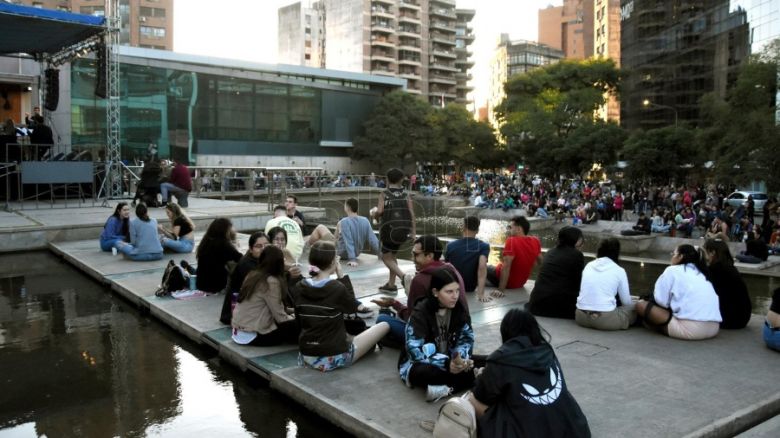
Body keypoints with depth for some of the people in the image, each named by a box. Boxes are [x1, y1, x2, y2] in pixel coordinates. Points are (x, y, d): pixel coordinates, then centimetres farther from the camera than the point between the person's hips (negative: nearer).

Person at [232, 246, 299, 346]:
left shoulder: (253, 275, 7)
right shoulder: (271, 282, -18)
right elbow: (280, 317, -15)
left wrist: (291, 311, 15)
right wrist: (295, 318, 3)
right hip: (252, 336, -9)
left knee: (290, 320, 18)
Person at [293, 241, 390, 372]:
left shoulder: (298, 288, -3)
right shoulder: (337, 288, -18)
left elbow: (300, 323, 6)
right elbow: (353, 308, 3)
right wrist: (341, 277, 0)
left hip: (307, 357, 6)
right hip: (334, 358, -6)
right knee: (384, 325, 8)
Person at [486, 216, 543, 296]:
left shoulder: (511, 241, -26)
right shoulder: (535, 241, -6)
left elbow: (506, 266, -32)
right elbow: (541, 262, 6)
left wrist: (501, 290, -33)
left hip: (506, 281, -6)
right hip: (521, 283, 7)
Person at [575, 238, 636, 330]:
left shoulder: (588, 266, 11)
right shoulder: (619, 270, 0)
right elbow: (627, 302, 7)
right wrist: (635, 304, 31)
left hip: (581, 317, 5)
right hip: (605, 320, -4)